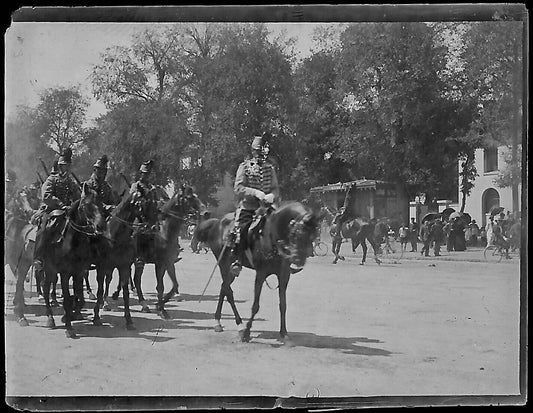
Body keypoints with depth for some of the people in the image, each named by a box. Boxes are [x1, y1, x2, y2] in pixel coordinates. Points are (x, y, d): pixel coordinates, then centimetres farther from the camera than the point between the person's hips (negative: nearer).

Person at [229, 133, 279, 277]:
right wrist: (256, 193, -22)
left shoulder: (270, 168, 13)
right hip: (247, 207, -3)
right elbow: (238, 188, -8)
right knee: (240, 230, -26)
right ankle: (236, 261, -22)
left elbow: (276, 189, 9)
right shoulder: (244, 167, 3)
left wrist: (271, 197, -16)